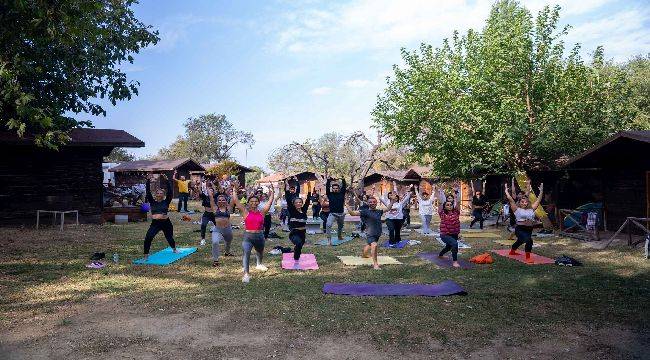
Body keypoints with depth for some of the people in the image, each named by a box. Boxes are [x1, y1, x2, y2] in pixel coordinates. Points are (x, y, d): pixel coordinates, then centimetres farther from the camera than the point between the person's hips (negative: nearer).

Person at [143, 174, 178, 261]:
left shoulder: (166, 202, 2)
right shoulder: (152, 202, 6)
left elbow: (170, 192, -8)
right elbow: (148, 193, -3)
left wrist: (167, 180, -14)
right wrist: (148, 181, -12)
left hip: (166, 223, 0)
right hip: (155, 223, 0)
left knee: (169, 237, 20)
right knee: (148, 238, -19)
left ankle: (174, 249, 50)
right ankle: (146, 255, -11)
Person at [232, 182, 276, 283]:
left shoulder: (262, 212, 1)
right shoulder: (246, 212, -4)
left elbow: (270, 202, -1)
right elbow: (236, 201, -8)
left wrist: (272, 192, 1)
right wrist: (234, 190, -9)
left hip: (259, 236, 3)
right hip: (248, 236, -3)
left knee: (260, 253, 28)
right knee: (246, 253, -26)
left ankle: (259, 264, 61)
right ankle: (246, 274, -25)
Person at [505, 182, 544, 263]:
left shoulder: (531, 210, 10)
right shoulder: (517, 210, -4)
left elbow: (538, 200, 13)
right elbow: (511, 200, -8)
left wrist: (541, 191, 12)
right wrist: (506, 192, -9)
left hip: (529, 230, 7)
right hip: (520, 229, -6)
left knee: (520, 241, 28)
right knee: (529, 240, -30)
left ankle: (512, 251, 55)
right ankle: (528, 257, -16)